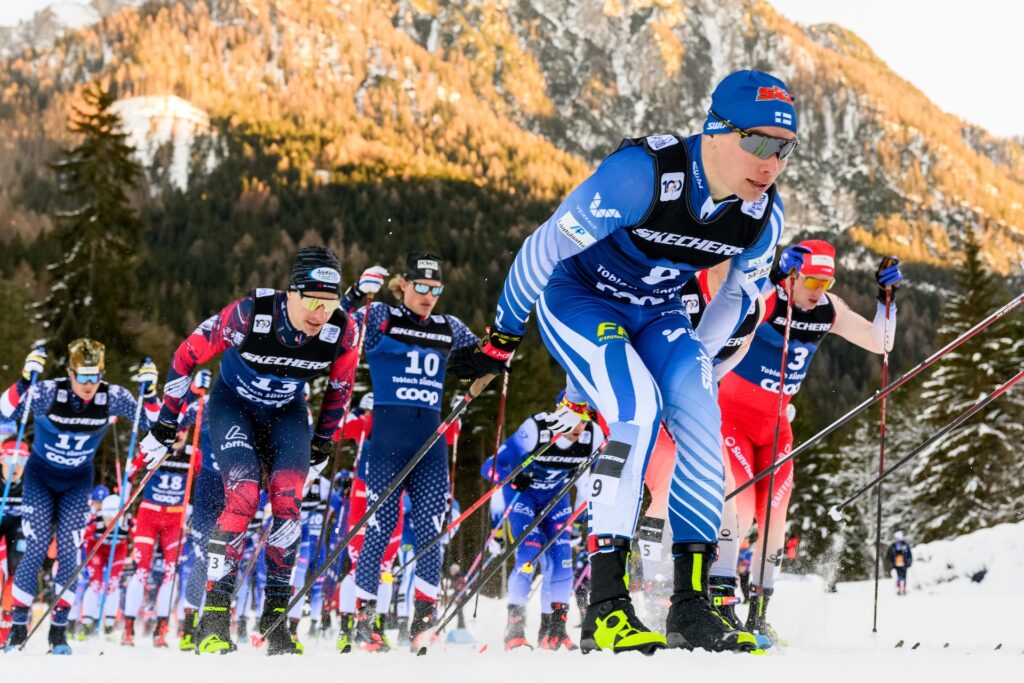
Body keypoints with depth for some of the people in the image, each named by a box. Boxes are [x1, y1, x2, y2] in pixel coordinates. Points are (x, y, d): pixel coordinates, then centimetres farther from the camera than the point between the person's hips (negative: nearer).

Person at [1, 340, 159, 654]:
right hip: (40, 477, -2)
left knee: (70, 552, -7)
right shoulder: (50, 392, -24)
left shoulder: (113, 398, -18)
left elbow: (150, 422, -8)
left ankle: (58, 629, 4)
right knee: (36, 550, -11)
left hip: (78, 482, 2)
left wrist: (149, 393, -25)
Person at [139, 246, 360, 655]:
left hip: (286, 414, 3)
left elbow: (340, 387, 0)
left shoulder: (342, 331, -23)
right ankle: (214, 618, -16)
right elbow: (187, 355, -17)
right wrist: (165, 427, -10)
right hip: (233, 405, -3)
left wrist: (323, 442, 8)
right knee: (243, 496, -22)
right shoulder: (249, 313, -32)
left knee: (288, 499, -18)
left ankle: (275, 613, -8)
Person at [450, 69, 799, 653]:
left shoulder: (764, 216, -14)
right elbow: (546, 247, -22)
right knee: (639, 408, -27)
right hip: (577, 295, -6)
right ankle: (606, 607, -25)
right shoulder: (644, 174, -33)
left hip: (657, 313, 6)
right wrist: (502, 340, -11)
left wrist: (692, 362, 14)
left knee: (700, 417, -16)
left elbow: (740, 295, 8)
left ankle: (692, 603, -10)